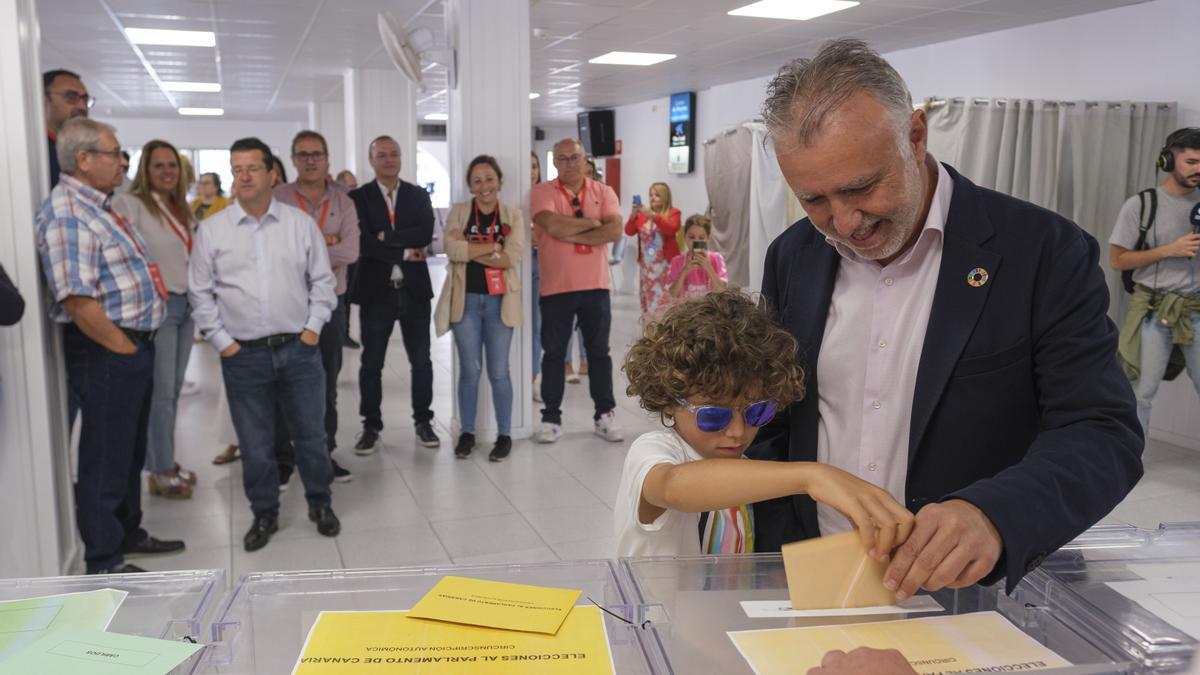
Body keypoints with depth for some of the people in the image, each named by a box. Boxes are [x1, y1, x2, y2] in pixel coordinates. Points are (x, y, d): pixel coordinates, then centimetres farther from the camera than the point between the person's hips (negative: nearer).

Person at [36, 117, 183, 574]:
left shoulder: (97, 206, 14)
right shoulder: (66, 214, -18)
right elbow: (77, 299, -26)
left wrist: (139, 345, 17)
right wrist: (122, 347, -17)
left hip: (135, 346, 10)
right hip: (104, 352, -10)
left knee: (132, 450, 21)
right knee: (105, 458, 2)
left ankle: (128, 533, 36)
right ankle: (104, 562, 14)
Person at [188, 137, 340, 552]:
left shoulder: (301, 223, 2)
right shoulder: (211, 231, 1)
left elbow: (322, 281, 7)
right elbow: (201, 293, 5)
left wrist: (313, 327, -2)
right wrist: (222, 341, -2)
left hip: (299, 349, 0)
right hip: (243, 355, 0)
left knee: (310, 434, 10)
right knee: (255, 443, 8)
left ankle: (320, 503, 29)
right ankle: (264, 514, 25)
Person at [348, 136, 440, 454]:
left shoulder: (418, 195, 7)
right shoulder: (358, 197, -1)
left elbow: (426, 234, -9)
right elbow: (363, 242, -14)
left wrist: (386, 237, -14)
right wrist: (404, 253, -14)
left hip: (415, 290, 2)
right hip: (375, 290, -2)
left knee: (421, 360, 9)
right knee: (371, 363, 7)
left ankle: (423, 421, 23)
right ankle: (371, 426, 19)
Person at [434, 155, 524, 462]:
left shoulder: (513, 215, 3)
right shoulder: (458, 212, 3)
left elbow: (512, 257, -12)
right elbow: (453, 249, -14)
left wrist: (470, 248, -11)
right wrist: (493, 246, -13)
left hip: (499, 300, 0)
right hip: (466, 299, 0)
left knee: (499, 371, 5)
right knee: (469, 370, 6)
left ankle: (504, 435, 16)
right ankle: (467, 433, 20)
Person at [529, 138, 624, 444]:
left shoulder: (603, 192, 5)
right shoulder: (542, 192, -2)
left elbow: (614, 231, -10)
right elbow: (553, 225, -20)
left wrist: (571, 234, -14)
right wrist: (592, 222, -9)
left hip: (595, 286, 2)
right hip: (555, 287, -2)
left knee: (599, 351, 10)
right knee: (554, 353, 6)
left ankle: (604, 415, 21)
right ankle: (551, 418, 16)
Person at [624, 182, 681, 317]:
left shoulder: (673, 213, 1)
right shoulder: (643, 214, 10)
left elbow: (671, 229, -17)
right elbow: (629, 231, 2)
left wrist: (653, 215, -24)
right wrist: (633, 215, -15)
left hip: (666, 263, -4)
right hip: (647, 264, 4)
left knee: (665, 297, -12)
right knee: (648, 297, 7)